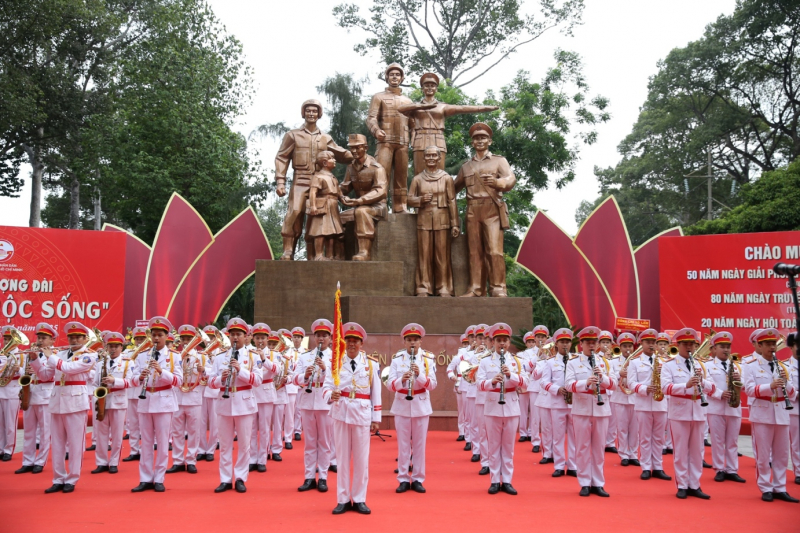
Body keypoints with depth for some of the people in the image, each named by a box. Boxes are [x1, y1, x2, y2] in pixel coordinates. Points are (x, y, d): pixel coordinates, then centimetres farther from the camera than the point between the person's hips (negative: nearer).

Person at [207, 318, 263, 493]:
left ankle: (240, 478, 13)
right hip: (225, 403, 2)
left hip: (244, 403, -2)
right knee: (225, 444, 7)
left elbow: (258, 380, -8)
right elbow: (211, 382, 4)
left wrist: (240, 370, -20)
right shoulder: (220, 358, 7)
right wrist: (221, 378, -17)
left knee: (244, 444, 4)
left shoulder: (252, 356, 1)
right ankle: (225, 480, 15)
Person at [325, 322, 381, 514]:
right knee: (342, 456, 7)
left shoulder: (371, 364, 3)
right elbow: (327, 386, -5)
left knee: (361, 457, 6)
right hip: (341, 412, 0)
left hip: (362, 413, 0)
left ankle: (359, 499, 16)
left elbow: (376, 393, 3)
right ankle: (343, 499, 16)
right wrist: (330, 395, -28)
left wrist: (376, 418, 1)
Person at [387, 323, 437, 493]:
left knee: (419, 444, 6)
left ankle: (417, 479, 17)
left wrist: (419, 375, -25)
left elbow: (432, 384, -8)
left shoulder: (428, 358, -2)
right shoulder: (397, 358, -2)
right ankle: (403, 479, 15)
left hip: (421, 405, 0)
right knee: (403, 444, 6)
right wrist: (402, 379, -27)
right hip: (401, 405, 0)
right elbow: (390, 385, -7)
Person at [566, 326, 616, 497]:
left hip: (601, 409, 3)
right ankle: (585, 483, 11)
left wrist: (603, 377, -17)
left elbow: (614, 384, 3)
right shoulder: (573, 361, -1)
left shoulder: (603, 361, 9)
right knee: (583, 447, 3)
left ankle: (598, 483, 16)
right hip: (582, 409, -3)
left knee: (599, 447, 8)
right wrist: (586, 382, -29)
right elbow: (569, 384, -12)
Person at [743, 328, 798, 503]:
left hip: (781, 414, 5)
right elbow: (749, 389, -13)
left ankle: (780, 488, 18)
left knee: (782, 454, 9)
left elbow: (792, 393, 9)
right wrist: (770, 386, -27)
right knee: (763, 454, 1)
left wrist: (786, 383, -12)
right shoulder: (751, 366, -1)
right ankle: (766, 489, 11)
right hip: (762, 414, -4)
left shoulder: (782, 366, 12)